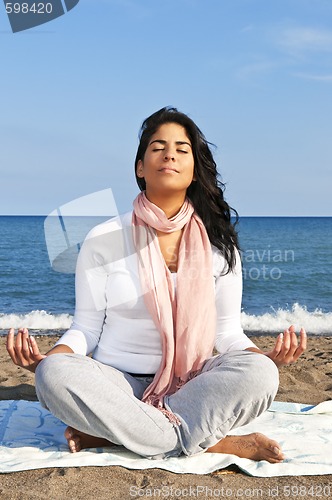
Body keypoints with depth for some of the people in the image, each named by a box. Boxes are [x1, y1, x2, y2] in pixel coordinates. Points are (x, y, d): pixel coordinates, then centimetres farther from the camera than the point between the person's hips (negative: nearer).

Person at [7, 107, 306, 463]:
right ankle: (214, 443, -25)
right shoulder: (103, 240, 0)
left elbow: (227, 331, 7)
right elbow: (86, 329, 1)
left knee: (258, 373, -29)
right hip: (117, 385, -1)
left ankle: (109, 433, -22)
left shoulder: (218, 245, 3)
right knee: (55, 374, -32)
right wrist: (45, 359, -19)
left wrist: (267, 357, -13)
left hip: (192, 388, 1)